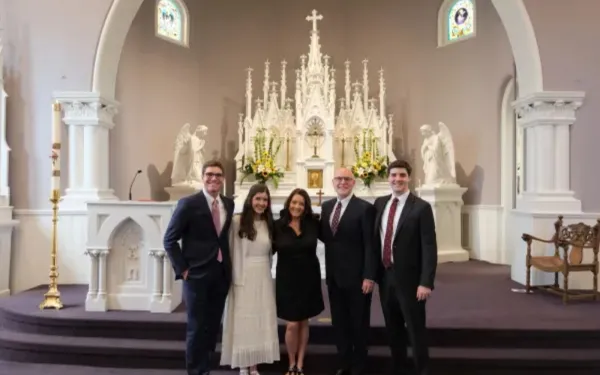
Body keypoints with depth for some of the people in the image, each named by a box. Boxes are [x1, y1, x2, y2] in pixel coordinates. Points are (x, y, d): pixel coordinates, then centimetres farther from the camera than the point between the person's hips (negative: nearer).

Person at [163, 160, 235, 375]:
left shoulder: (228, 204, 6)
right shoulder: (188, 203, -9)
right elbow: (170, 240, -8)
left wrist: (228, 265, 4)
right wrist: (182, 269, -11)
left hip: (221, 274, 5)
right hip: (197, 274, -5)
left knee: (213, 326, 14)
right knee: (197, 327, 5)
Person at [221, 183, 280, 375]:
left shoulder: (269, 224, 8)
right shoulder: (238, 221, -8)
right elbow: (230, 250, -9)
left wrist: (265, 270, 9)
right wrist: (233, 277, -10)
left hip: (263, 278, 5)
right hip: (243, 278, -4)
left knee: (261, 321, 8)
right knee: (242, 321, 4)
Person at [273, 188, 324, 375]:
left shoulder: (313, 223, -4)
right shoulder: (277, 225, -8)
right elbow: (270, 249, -3)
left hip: (308, 279, 2)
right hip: (287, 280, -2)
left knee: (303, 322, 12)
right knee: (292, 324, 0)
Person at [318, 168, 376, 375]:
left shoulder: (365, 208, -11)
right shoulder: (326, 206, 8)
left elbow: (370, 245, -14)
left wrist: (369, 276, -17)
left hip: (356, 276, -5)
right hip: (334, 275, 6)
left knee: (358, 323, 11)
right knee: (339, 322, 16)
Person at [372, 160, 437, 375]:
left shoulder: (421, 207, -10)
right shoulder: (380, 203, 6)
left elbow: (429, 248, -13)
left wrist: (426, 282, -18)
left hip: (409, 278, -5)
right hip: (385, 276, 5)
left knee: (415, 330, 6)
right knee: (392, 330, 17)